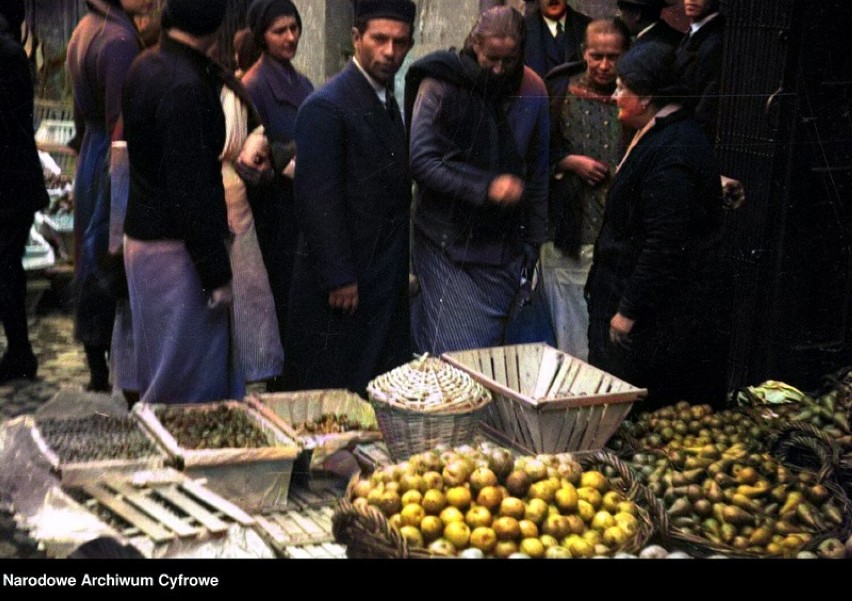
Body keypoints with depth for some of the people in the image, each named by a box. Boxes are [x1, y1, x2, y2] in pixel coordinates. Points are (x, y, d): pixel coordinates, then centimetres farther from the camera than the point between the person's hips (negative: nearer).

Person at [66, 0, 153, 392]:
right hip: (119, 168, -10)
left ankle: (98, 372, 25)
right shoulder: (120, 40, -19)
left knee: (93, 264, 14)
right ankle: (126, 375, 5)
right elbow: (123, 124, -21)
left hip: (90, 164, 10)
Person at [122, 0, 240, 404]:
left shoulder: (146, 66, 7)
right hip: (177, 247, -10)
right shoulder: (185, 86, -22)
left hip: (144, 232, 10)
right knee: (188, 381, 1)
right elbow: (190, 186, -23)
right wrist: (217, 273, -19)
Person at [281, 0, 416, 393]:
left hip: (384, 283, 8)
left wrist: (402, 270, 13)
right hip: (343, 285, -8)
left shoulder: (387, 101, 13)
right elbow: (317, 201, -18)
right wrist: (338, 279, -19)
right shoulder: (326, 106, -15)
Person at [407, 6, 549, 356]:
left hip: (502, 247, 3)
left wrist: (532, 244, 7)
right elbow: (421, 162, -13)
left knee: (492, 348, 8)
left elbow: (538, 173, 9)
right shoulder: (440, 84, -7)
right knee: (457, 353, -8)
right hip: (446, 244, -3)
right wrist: (486, 188, -20)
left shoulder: (532, 92, 4)